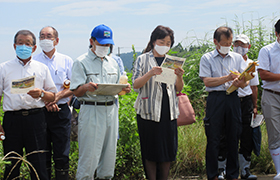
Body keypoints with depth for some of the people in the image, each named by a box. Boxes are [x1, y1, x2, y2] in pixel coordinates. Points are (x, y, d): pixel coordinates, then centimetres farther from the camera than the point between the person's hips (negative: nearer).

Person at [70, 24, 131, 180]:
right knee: (89, 154, -7)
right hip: (91, 110, -5)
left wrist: (124, 89, -2)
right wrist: (86, 87, -27)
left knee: (110, 151, 8)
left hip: (111, 110, 6)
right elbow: (76, 91, -5)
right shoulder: (82, 62, 0)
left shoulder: (113, 63, 17)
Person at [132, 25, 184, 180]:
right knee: (150, 151, -2)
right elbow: (136, 85, -7)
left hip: (169, 111, 4)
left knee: (168, 150, 4)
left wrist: (179, 76, -9)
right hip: (149, 111, -4)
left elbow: (178, 89, 11)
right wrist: (150, 74, -23)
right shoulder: (143, 60, 3)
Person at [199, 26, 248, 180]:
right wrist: (228, 78, -14)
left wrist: (240, 82, -19)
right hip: (215, 99, -2)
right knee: (213, 140, 0)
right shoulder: (207, 58, 4)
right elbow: (207, 81, -7)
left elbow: (245, 83, 5)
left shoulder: (237, 58, 12)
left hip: (233, 99, 3)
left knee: (233, 139, 6)